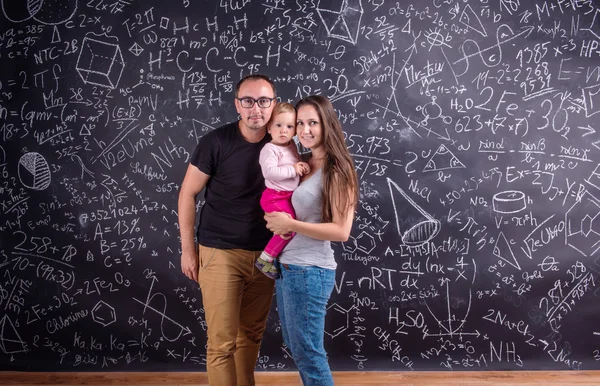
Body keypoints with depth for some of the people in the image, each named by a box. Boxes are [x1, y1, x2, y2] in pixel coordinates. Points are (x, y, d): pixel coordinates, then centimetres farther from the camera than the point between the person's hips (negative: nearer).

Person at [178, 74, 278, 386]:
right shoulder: (217, 142, -11)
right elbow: (188, 194, -4)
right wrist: (188, 249, -5)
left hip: (264, 255, 4)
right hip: (221, 253, -4)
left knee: (252, 335, 13)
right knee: (222, 342, -2)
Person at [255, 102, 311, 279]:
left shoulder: (292, 146, 7)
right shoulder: (270, 149, -18)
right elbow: (269, 172, -31)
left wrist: (302, 165, 1)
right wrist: (292, 169, -27)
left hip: (289, 196, 9)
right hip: (275, 197, -9)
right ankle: (265, 259, -4)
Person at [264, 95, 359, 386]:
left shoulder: (336, 170, -13)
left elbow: (341, 231, -19)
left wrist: (291, 225, -20)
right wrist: (275, 220, 0)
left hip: (309, 271, -8)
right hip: (285, 266, 8)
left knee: (307, 352, 4)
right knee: (295, 346, 20)